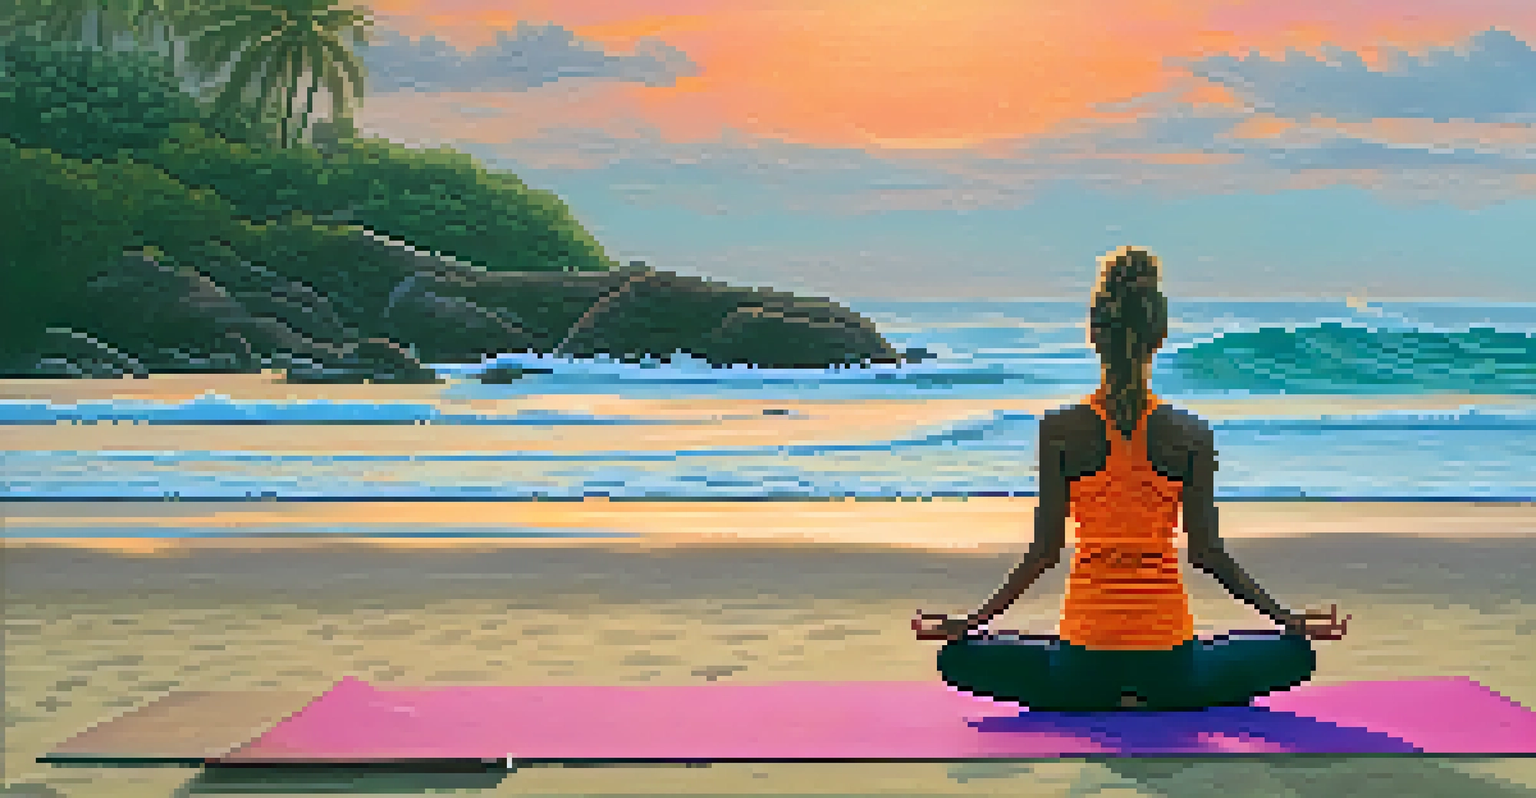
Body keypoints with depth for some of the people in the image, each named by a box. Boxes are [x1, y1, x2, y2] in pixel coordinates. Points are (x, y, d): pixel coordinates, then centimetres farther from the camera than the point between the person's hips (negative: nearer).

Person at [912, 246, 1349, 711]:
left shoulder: (1059, 430, -5)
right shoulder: (1192, 435, -4)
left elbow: (1045, 550, -4)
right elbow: (1207, 553, -1)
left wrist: (970, 623, 7)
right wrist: (1285, 619, 10)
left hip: (1085, 660, 0)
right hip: (1168, 657, 0)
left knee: (959, 659, 23)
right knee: (1295, 654, 23)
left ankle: (1111, 699, 5)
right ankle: (1147, 698, 4)